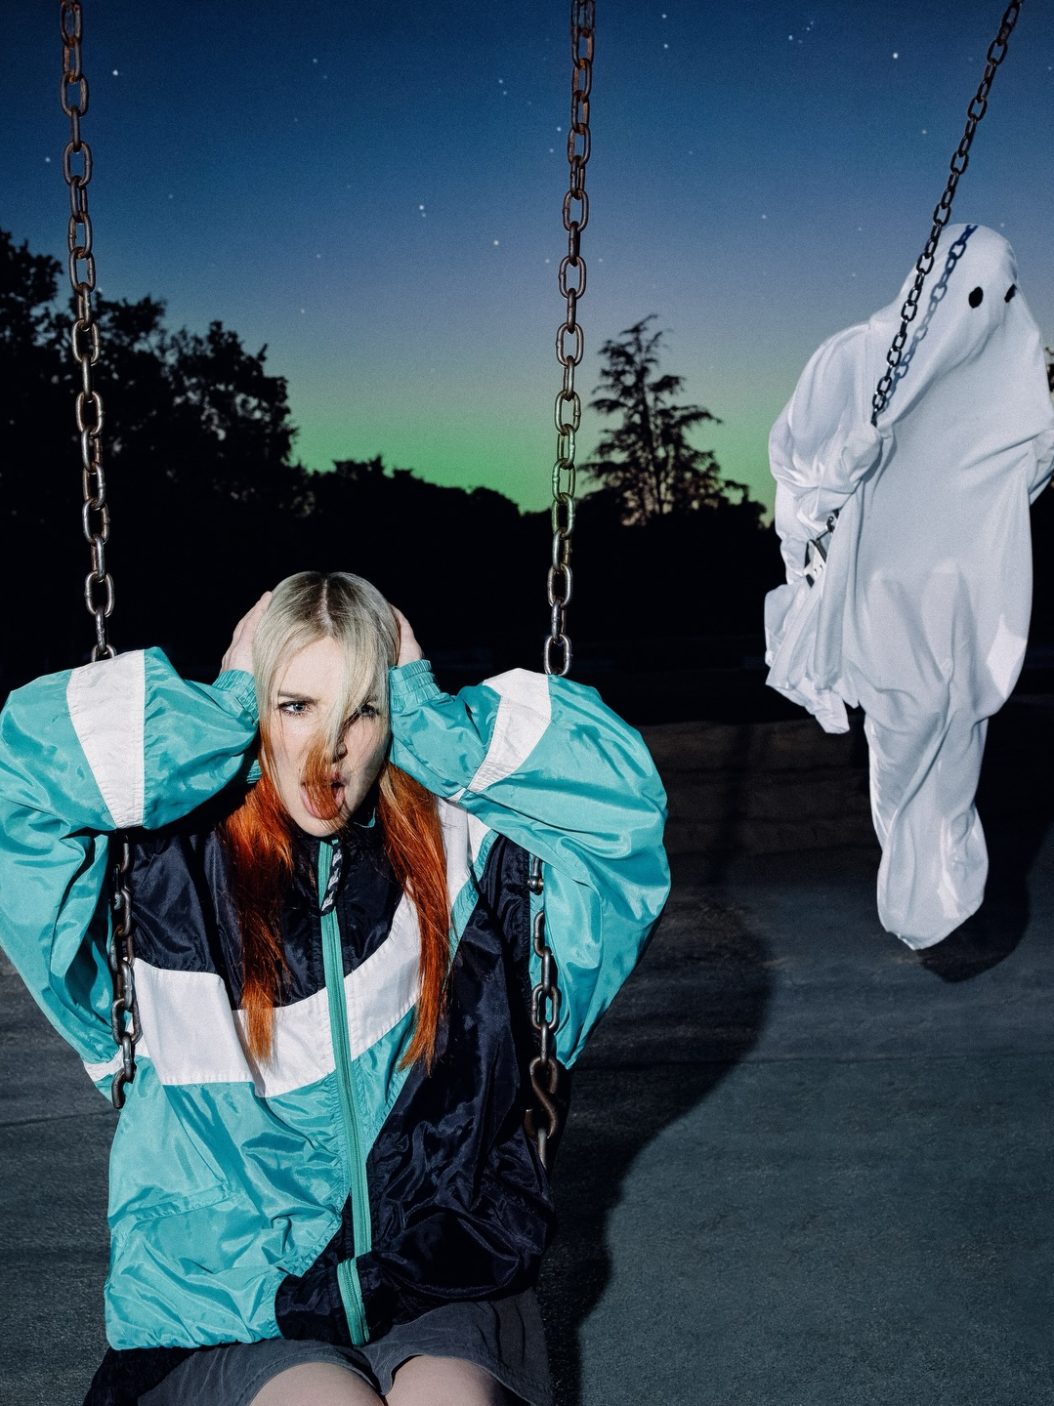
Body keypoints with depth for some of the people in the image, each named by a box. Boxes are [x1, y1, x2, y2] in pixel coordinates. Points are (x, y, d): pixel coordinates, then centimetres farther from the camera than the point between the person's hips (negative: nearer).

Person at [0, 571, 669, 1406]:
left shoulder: (460, 852, 3)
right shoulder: (171, 866, -1)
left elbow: (622, 789, -3)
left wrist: (429, 716, -4)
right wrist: (221, 711, -7)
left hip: (439, 1282, 1)